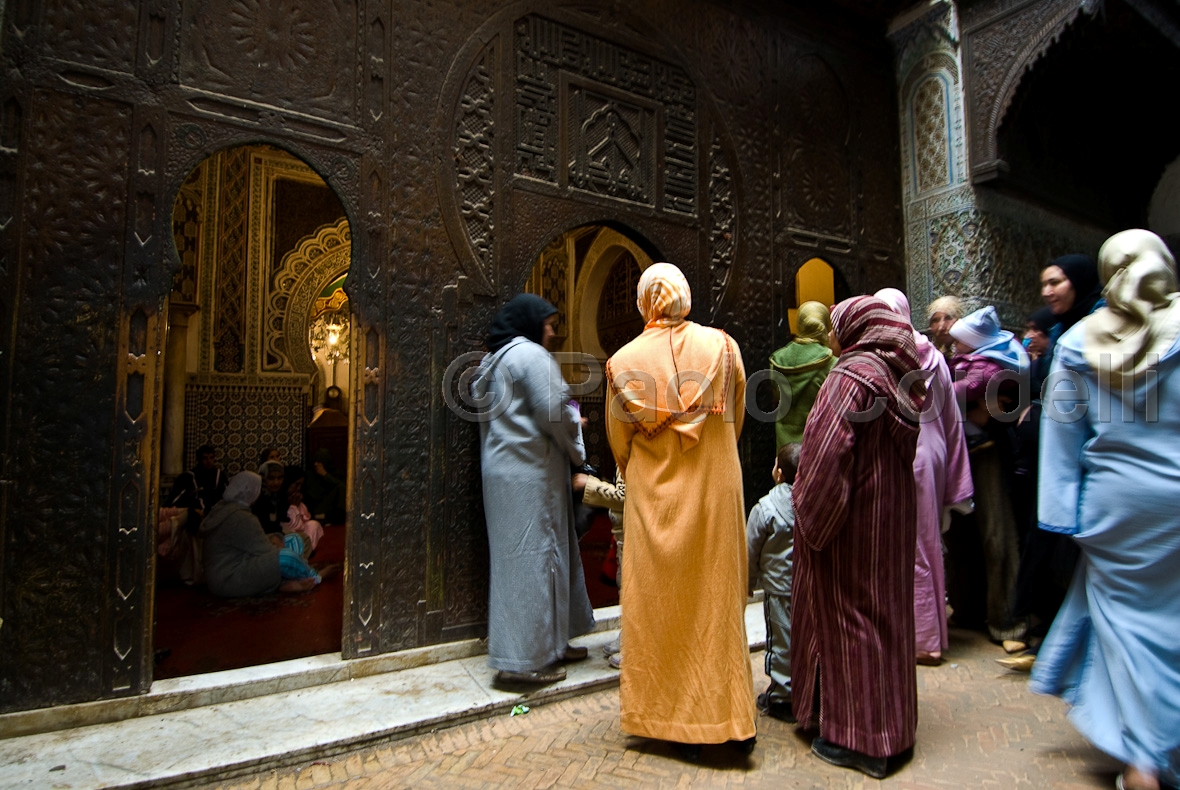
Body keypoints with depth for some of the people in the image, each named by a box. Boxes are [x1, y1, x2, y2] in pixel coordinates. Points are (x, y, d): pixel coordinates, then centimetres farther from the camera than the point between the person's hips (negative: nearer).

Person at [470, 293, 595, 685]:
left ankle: (549, 642, 26)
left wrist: (568, 421, 16)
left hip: (503, 469, 10)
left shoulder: (494, 359, 18)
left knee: (517, 556, 13)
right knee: (533, 555, -3)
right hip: (530, 472, -10)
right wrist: (575, 449, -1)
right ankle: (523, 659, 5)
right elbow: (553, 411, -19)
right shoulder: (531, 355, -12)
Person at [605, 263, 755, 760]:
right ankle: (731, 721, 23)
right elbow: (736, 419, 8)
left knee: (661, 604, 10)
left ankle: (677, 724, 23)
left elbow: (618, 441, 4)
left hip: (653, 495, -1)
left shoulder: (624, 361, -6)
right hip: (715, 487, 1)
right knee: (717, 599, 13)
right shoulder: (722, 346, -4)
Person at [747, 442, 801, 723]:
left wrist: (748, 582, 10)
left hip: (780, 587, -4)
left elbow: (750, 551, -6)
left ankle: (781, 697, 18)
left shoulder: (765, 508, -16)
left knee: (782, 641, 8)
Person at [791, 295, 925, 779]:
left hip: (851, 517, -8)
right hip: (894, 515, 8)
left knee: (846, 615, 4)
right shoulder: (901, 375, 6)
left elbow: (825, 454, -26)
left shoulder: (851, 375, -19)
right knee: (887, 610, 18)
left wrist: (811, 519, -16)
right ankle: (890, 728, 34)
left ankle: (856, 738, 18)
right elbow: (903, 448, 13)